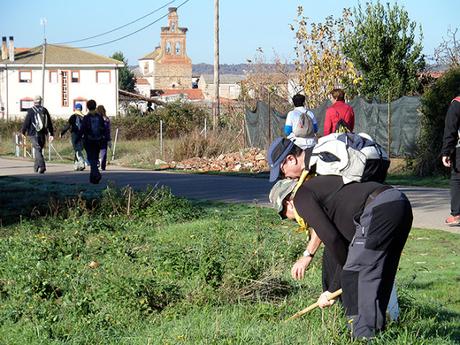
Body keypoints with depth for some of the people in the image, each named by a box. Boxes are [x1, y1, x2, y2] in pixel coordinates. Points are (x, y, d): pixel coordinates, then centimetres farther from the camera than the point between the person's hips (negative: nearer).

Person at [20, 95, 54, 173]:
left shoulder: (31, 111, -8)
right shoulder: (45, 110, 7)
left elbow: (26, 122, -7)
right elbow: (49, 123, 9)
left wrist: (23, 132, 5)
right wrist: (51, 134, 13)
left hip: (34, 134, -4)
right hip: (42, 134, 4)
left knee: (38, 150, -8)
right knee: (39, 149, 16)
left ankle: (42, 166, -23)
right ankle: (36, 167, 23)